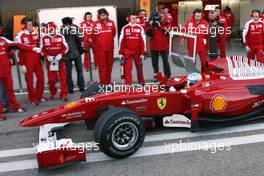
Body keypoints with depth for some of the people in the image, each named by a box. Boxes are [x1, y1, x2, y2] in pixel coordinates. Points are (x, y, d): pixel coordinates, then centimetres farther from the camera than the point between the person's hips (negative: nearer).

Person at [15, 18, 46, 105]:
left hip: (37, 60, 6)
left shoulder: (35, 34, 10)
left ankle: (39, 96, 24)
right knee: (30, 80, 2)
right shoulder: (20, 36, -9)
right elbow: (19, 51, -9)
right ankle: (32, 98, 14)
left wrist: (40, 58, 18)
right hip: (27, 62, -6)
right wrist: (22, 64, -11)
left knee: (41, 78, 8)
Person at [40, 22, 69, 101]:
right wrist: (47, 56, -10)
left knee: (63, 77, -3)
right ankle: (52, 93, 27)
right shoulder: (44, 38, 2)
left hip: (60, 60, 0)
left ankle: (64, 95, 5)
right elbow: (42, 49, 6)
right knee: (51, 78, 6)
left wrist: (61, 54, -13)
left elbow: (65, 47, 2)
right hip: (50, 60, 0)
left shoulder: (60, 37, 2)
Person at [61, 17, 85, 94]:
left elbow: (80, 40, -6)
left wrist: (76, 33, -20)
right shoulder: (62, 30, -2)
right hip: (67, 54, -1)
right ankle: (70, 88, 12)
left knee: (79, 70, 8)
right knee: (68, 72, 3)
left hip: (77, 53, 2)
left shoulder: (76, 28, 1)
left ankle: (81, 86, 20)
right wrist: (65, 32, -23)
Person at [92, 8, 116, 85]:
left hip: (110, 47, 3)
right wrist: (98, 43, 8)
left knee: (109, 64, 12)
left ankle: (108, 81, 25)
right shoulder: (96, 23, -9)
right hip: (100, 48, -3)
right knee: (102, 65, 0)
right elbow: (94, 35, -3)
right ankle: (103, 82, 7)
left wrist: (109, 40, 13)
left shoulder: (111, 23, 0)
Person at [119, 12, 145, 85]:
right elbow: (121, 41, 2)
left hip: (137, 52, 1)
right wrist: (121, 53, -1)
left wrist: (142, 53, -3)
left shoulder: (140, 28, 0)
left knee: (139, 67, 13)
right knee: (128, 68, 1)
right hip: (127, 52, -1)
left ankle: (141, 82, 29)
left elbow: (142, 41, 0)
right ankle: (128, 84, 7)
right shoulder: (124, 28, 1)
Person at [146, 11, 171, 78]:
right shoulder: (152, 23, 3)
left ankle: (167, 76, 14)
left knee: (166, 62, 4)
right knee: (154, 63, 10)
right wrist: (151, 26, -18)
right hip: (154, 46, 2)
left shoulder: (166, 24, 1)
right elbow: (148, 33, -6)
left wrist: (159, 26, -23)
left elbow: (166, 31, -18)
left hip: (164, 46, -2)